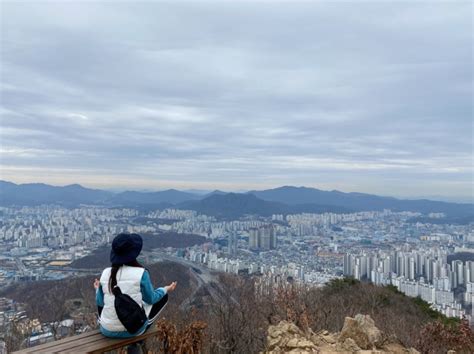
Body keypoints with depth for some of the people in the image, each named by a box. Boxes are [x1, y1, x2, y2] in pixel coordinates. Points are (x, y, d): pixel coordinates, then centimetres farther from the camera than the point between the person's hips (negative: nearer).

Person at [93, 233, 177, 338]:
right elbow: (150, 299, -2)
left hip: (107, 330, 4)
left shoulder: (106, 273, -7)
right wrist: (166, 290, 16)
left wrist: (98, 289, 27)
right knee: (163, 296, 19)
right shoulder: (141, 273, -17)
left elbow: (100, 302, 6)